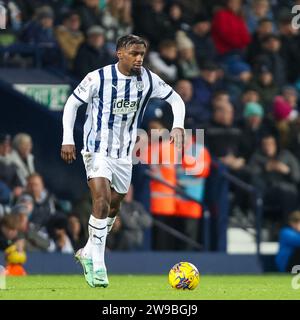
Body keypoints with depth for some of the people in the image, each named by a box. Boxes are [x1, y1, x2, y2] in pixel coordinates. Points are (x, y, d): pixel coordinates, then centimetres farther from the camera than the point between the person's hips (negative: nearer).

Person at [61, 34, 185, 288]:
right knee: (102, 200, -21)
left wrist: (178, 126, -9)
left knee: (114, 207, 14)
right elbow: (72, 103, -3)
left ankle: (88, 253, 36)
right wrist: (68, 140, -9)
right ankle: (97, 265, -17)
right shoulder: (98, 78, -14)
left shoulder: (148, 79, -4)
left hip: (124, 154, 5)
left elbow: (175, 99, 8)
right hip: (97, 150, -5)